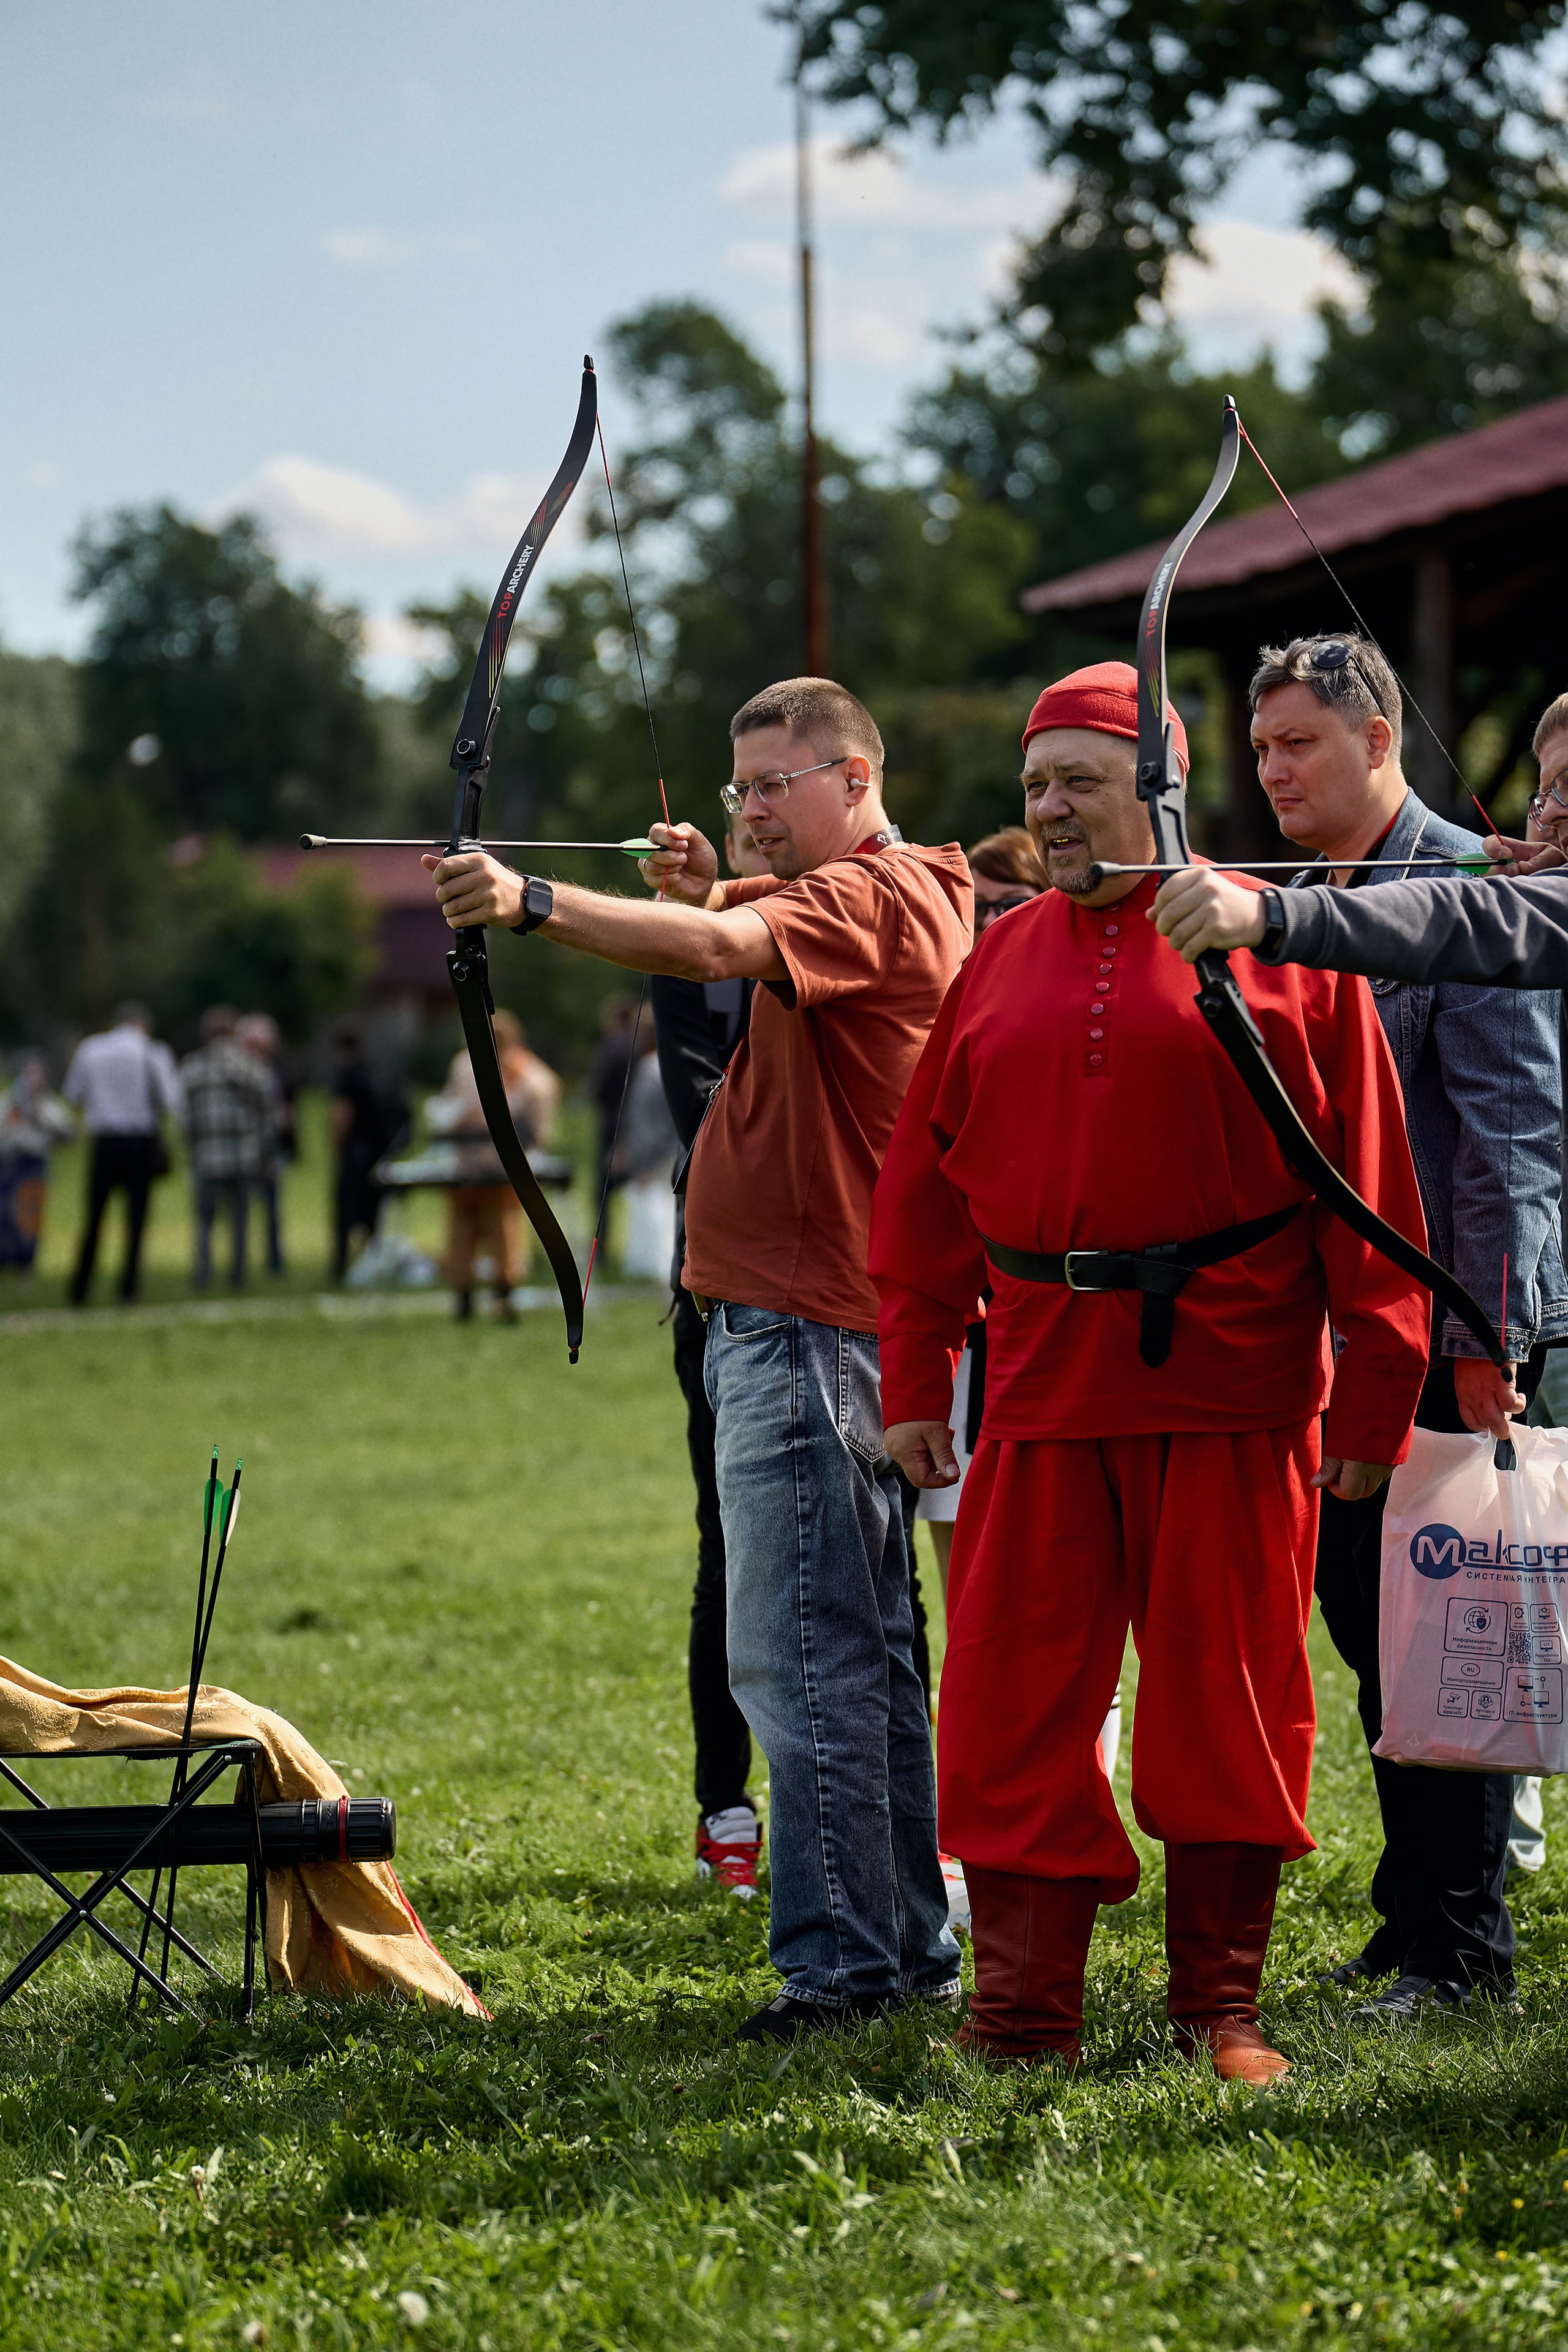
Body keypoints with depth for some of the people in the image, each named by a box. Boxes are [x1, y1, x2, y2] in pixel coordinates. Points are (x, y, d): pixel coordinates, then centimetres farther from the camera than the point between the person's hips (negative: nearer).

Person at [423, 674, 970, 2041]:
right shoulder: (841, 894, 20)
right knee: (862, 1650, 15)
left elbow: (717, 950, -30)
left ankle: (840, 1962, -12)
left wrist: (534, 903, -40)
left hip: (806, 1327, -11)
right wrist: (704, 887, -1)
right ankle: (909, 1943, 21)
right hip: (824, 1319, 11)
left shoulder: (876, 894, -14)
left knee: (801, 1657, -12)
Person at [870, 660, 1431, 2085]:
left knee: (1228, 1699, 3)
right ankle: (1025, 2017, 7)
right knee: (1014, 1702, 0)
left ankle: (1221, 2010, 14)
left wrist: (1374, 1394, -5)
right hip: (1044, 1392, 3)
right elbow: (926, 1183, 14)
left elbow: (1369, 1180, -1)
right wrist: (914, 1378, 9)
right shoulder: (1000, 965, 12)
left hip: (1230, 1396, -3)